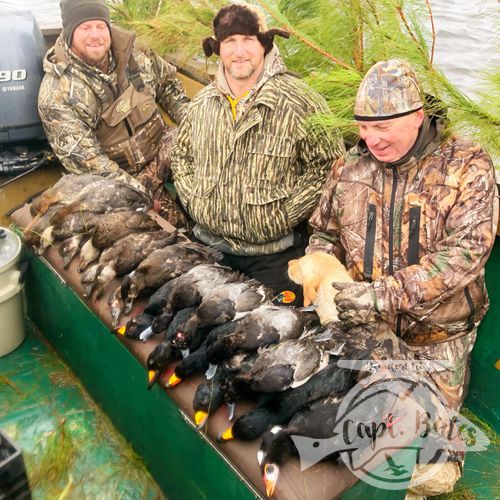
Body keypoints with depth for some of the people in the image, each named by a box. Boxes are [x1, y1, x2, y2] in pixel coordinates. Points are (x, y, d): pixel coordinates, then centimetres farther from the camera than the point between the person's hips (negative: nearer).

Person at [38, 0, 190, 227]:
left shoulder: (135, 55, -3)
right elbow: (80, 156, -22)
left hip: (160, 146, 4)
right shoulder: (56, 91, -18)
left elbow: (168, 84, 14)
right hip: (116, 176, -4)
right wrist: (138, 190, -27)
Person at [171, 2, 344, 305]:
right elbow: (182, 155, 17)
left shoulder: (298, 102, -14)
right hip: (210, 248, 5)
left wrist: (284, 213, -16)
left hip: (275, 257, -5)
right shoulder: (204, 102, 4)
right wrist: (192, 199, 4)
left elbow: (329, 164, -14)